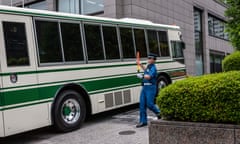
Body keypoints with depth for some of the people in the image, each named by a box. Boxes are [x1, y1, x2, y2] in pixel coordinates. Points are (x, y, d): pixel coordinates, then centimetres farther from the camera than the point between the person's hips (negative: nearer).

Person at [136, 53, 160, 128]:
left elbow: (148, 77, -28)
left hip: (150, 87, -9)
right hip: (144, 87, 9)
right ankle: (143, 121, 10)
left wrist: (141, 76, -15)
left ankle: (158, 112, 23)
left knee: (149, 104, -7)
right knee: (142, 104, 4)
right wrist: (140, 64, 36)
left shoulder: (153, 68, -13)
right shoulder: (148, 66, 16)